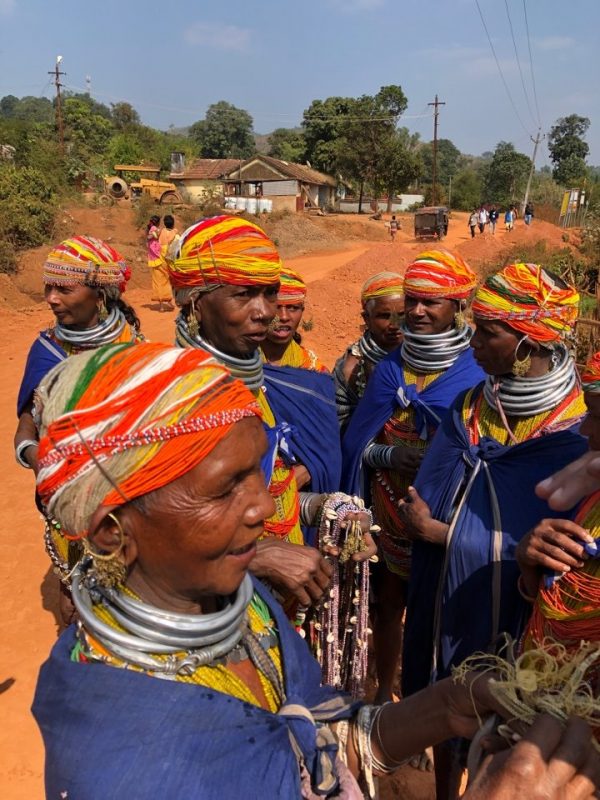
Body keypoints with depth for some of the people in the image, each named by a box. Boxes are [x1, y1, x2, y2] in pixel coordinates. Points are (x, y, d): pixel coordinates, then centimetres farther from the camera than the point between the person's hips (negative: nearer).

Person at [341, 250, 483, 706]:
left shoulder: (478, 372, -10)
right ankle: (384, 692, 39)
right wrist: (390, 455, -17)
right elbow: (358, 444, 3)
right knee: (388, 604, 16)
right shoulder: (390, 367, 1)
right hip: (390, 511, 3)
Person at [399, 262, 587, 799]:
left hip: (506, 619, -4)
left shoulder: (578, 436, -19)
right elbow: (422, 504, -3)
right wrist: (418, 517, -24)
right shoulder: (468, 408, -4)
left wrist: (440, 533, -18)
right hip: (439, 600, 5)